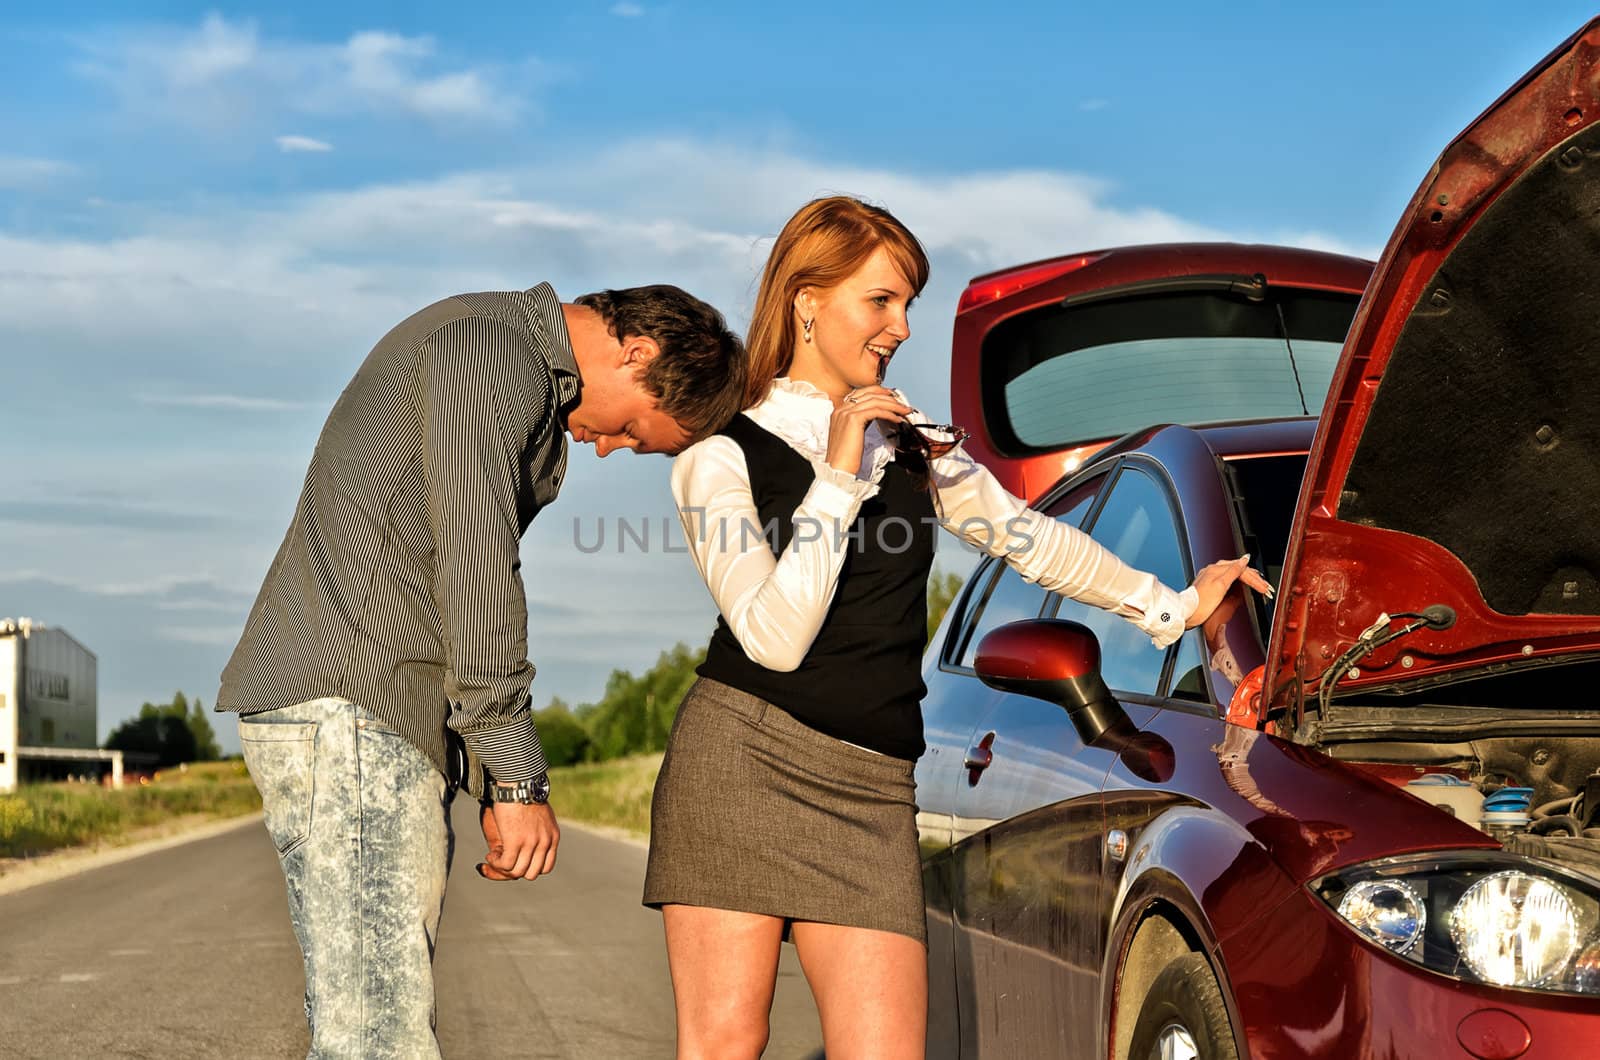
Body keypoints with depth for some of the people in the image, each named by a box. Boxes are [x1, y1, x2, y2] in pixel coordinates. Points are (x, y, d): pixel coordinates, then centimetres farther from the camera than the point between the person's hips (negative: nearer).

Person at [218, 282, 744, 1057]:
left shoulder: (533, 388, 23)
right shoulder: (491, 348, -9)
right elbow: (474, 568, -16)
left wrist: (495, 787, 19)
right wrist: (519, 779, -15)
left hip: (371, 716, 11)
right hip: (347, 705, -11)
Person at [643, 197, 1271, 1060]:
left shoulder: (915, 444, 18)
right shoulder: (724, 458, 0)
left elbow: (1029, 538, 29)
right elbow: (776, 638, -12)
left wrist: (1175, 607, 33)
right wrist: (839, 473, -13)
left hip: (869, 794, 5)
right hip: (742, 762, -5)